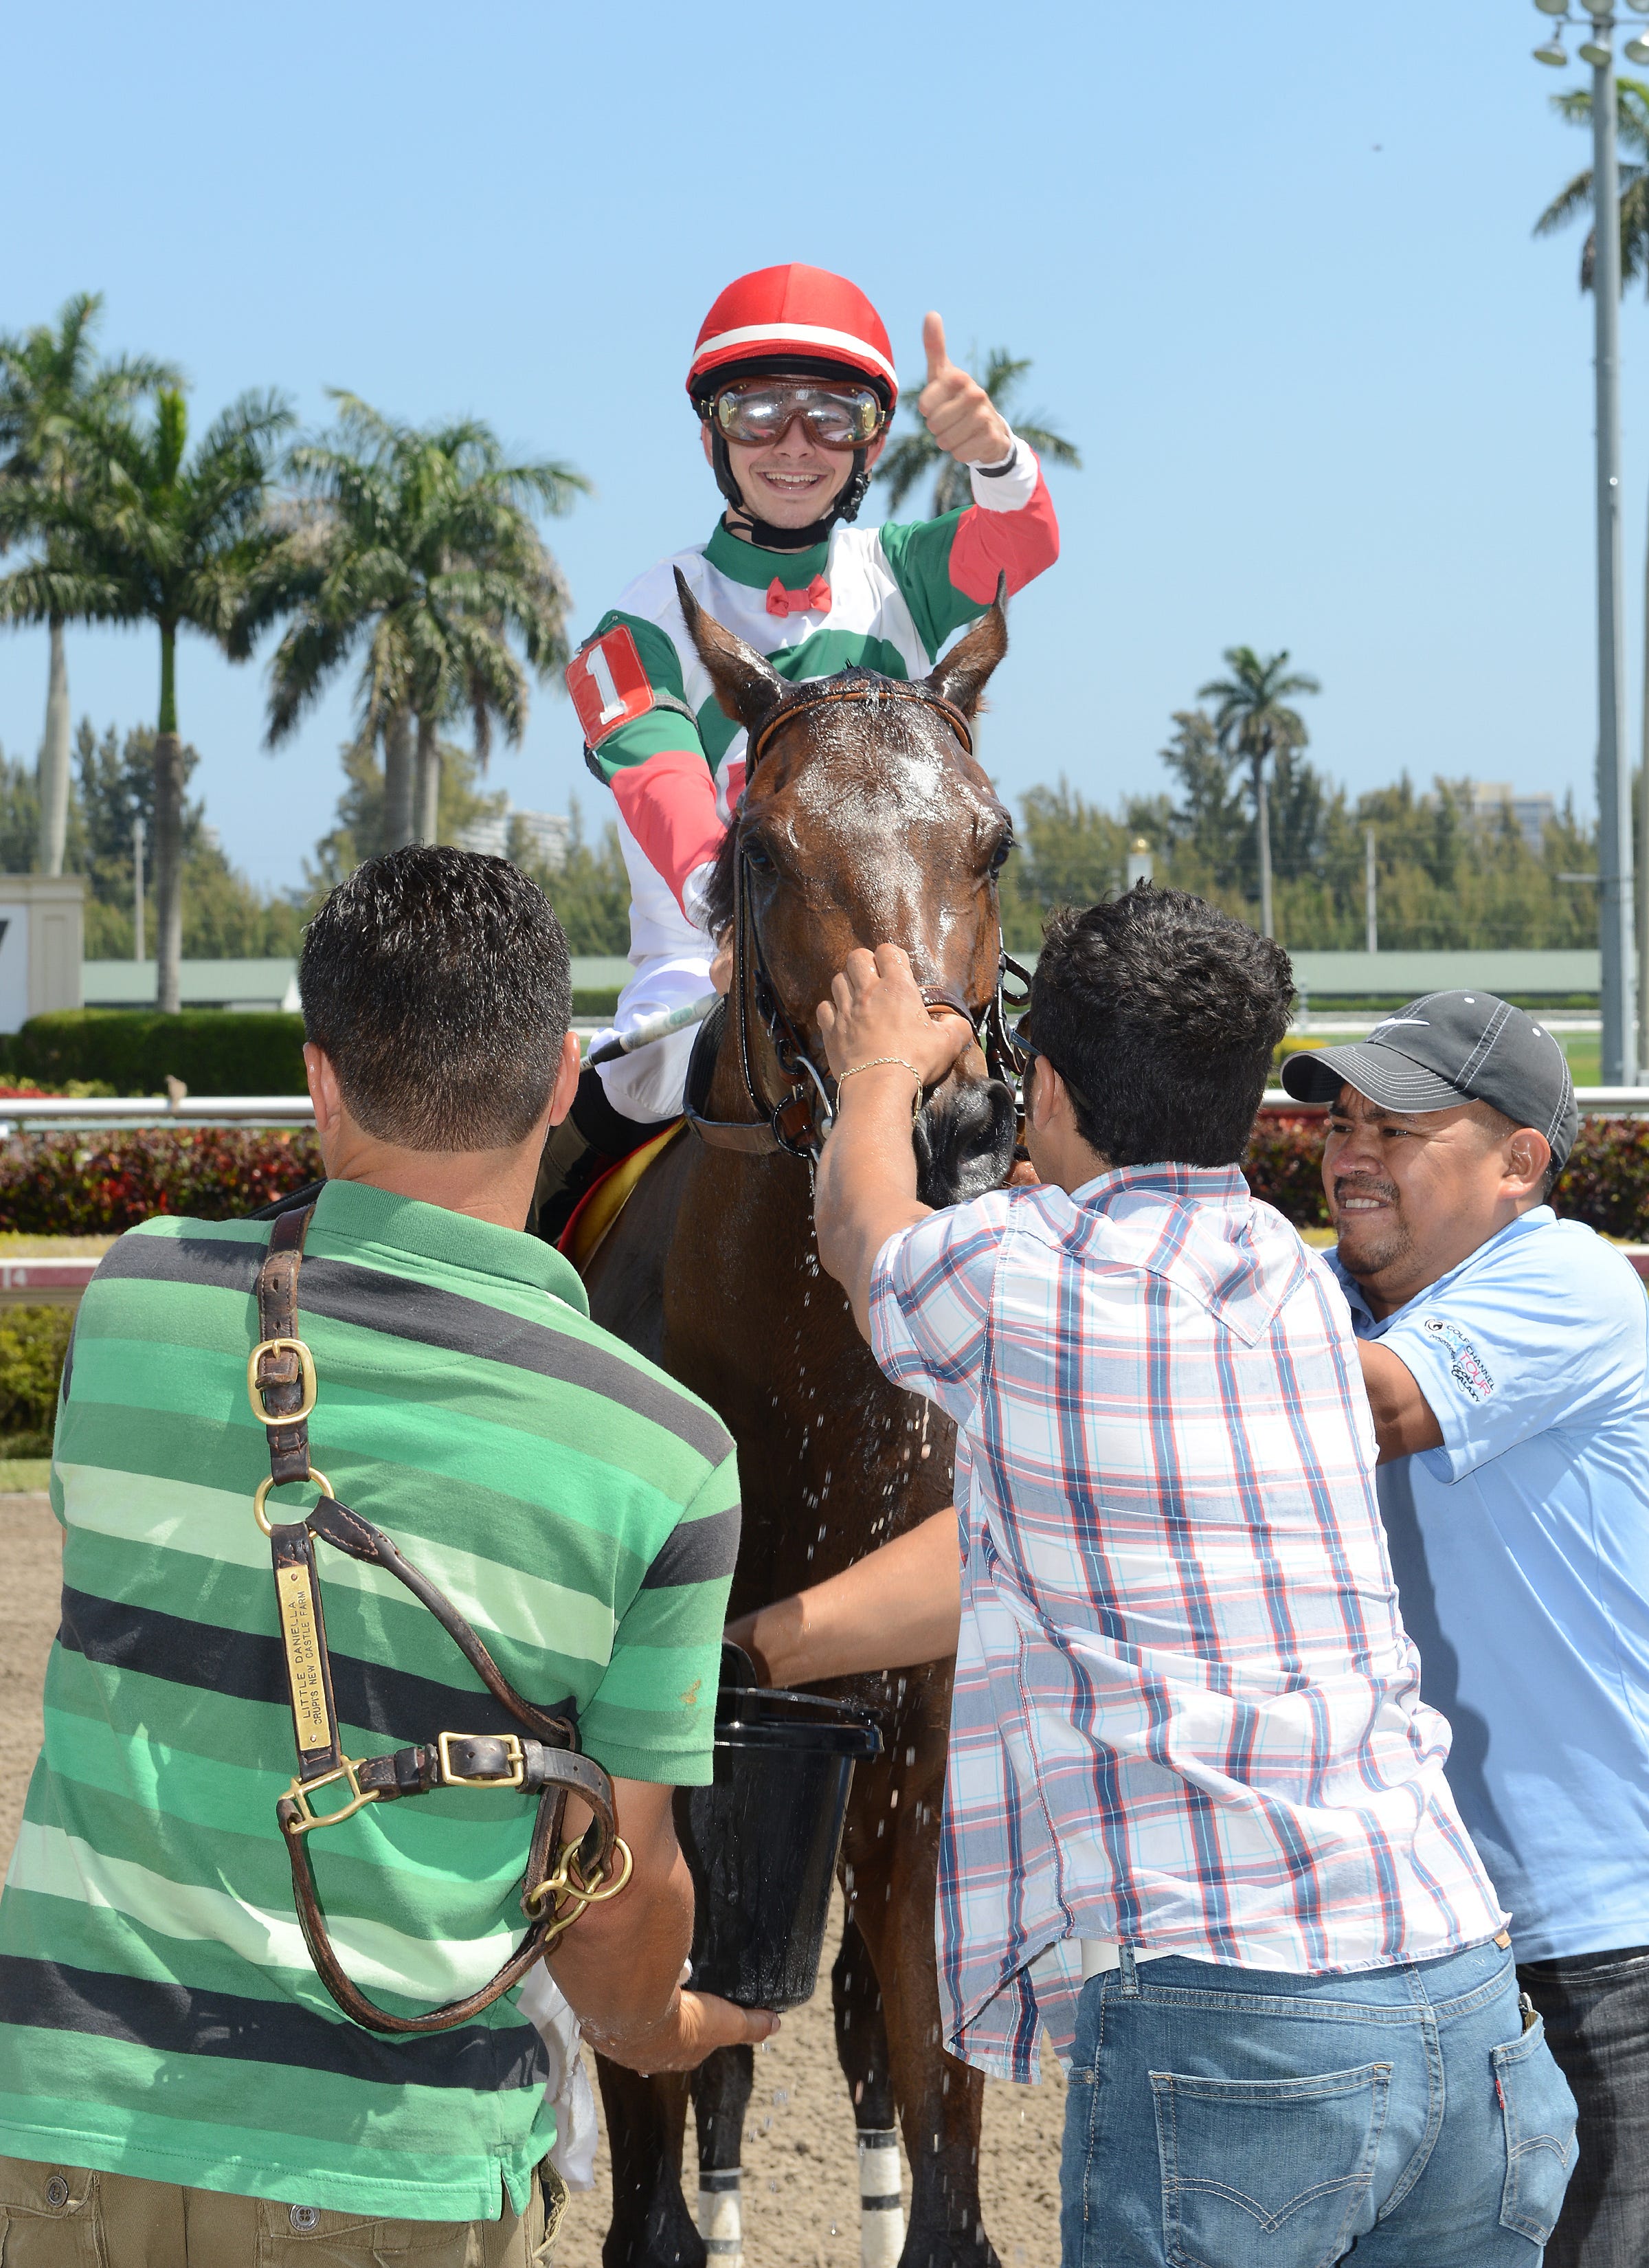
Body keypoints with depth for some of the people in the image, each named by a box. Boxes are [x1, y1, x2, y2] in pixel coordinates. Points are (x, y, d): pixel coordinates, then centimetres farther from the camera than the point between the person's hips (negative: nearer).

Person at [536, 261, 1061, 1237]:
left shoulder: (898, 577, 10)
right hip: (707, 970, -2)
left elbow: (1021, 542, -13)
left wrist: (994, 453, -38)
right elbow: (666, 791, -17)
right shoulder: (648, 624, 1)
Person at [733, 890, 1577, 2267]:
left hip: (1225, 2016, -6)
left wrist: (882, 1070, 42)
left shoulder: (1019, 1275, -3)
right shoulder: (1296, 1282, 14)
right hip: (1465, 1991, 6)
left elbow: (860, 1230, 23)